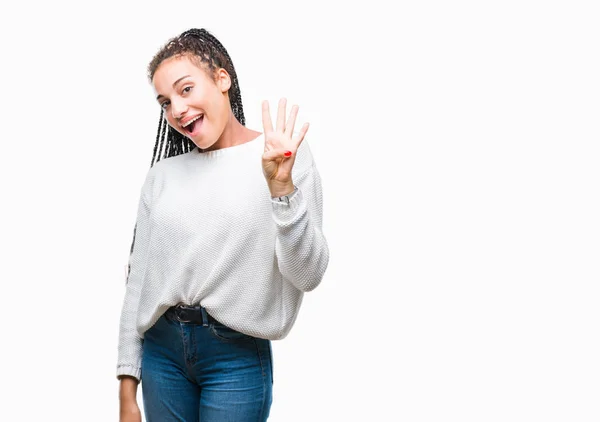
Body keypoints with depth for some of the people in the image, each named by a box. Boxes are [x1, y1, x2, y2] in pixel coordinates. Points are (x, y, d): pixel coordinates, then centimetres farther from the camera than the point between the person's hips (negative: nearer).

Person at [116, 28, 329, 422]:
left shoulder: (287, 155, -5)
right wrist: (127, 388, 6)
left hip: (237, 356, -3)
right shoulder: (163, 174, 4)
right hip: (162, 351, 3)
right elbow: (138, 281, 6)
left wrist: (282, 187, -23)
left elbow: (308, 275, -12)